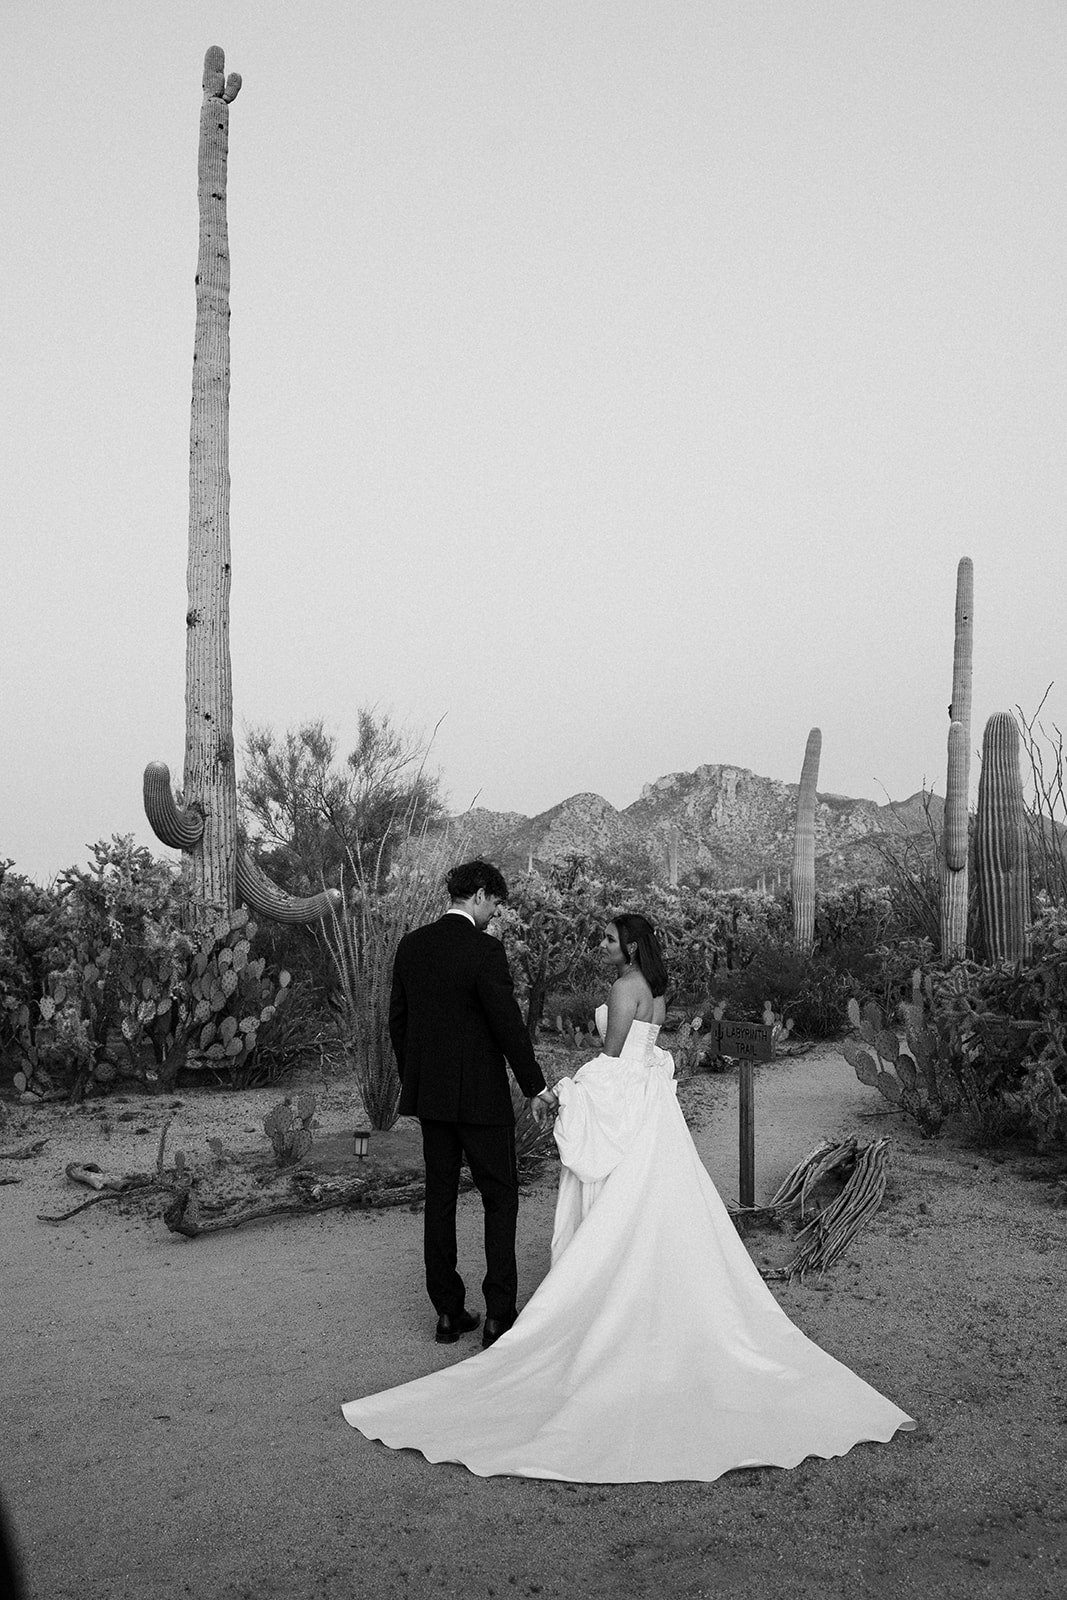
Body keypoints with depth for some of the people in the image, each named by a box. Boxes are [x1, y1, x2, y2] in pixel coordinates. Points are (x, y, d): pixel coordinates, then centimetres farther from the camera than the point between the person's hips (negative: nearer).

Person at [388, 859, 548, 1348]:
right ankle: (498, 1316, 6)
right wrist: (536, 1088, -5)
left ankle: (448, 1312, 19)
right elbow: (509, 1025, -15)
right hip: (480, 1096, -6)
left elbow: (397, 1020, 10)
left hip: (428, 1092, 6)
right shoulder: (484, 950, -16)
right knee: (500, 1198, 6)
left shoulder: (411, 945, 3)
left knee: (439, 1198, 12)